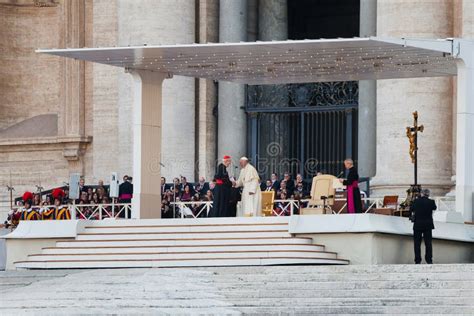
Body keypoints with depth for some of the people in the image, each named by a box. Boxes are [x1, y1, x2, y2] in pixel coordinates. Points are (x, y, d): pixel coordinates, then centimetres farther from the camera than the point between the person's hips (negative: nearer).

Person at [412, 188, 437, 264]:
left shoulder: (416, 201, -6)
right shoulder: (431, 202, -8)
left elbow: (412, 210, 8)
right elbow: (434, 208, 13)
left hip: (417, 225, 0)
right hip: (428, 225, 0)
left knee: (417, 243, 6)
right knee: (428, 243, 6)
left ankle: (417, 261, 6)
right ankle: (429, 260, 3)